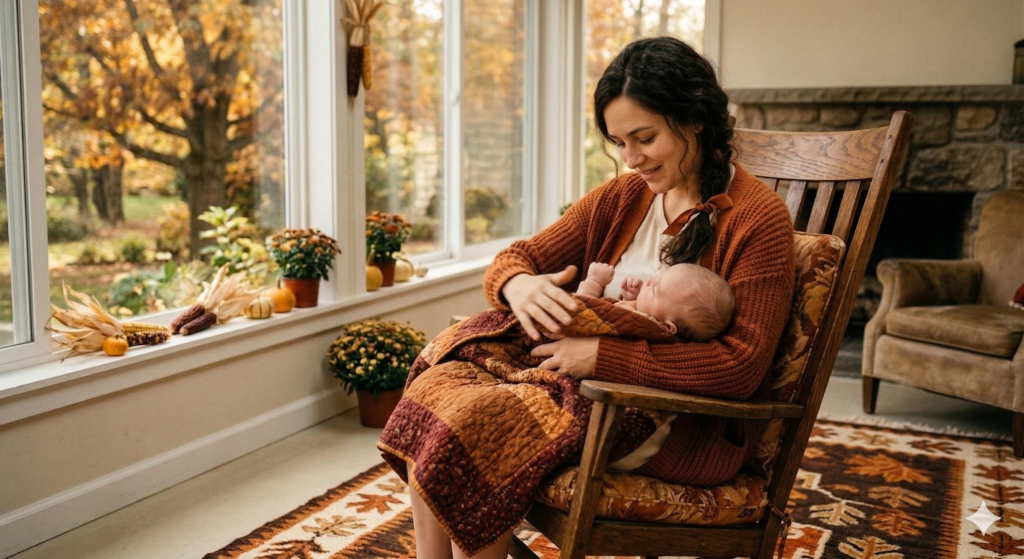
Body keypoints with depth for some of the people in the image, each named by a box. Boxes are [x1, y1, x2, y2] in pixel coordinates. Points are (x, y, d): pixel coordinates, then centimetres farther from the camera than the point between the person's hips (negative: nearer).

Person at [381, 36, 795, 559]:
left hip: (689, 431, -6)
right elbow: (516, 256, 8)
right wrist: (518, 284, -18)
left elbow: (742, 365, -18)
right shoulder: (620, 198, 8)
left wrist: (605, 355, -24)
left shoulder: (758, 218, -11)